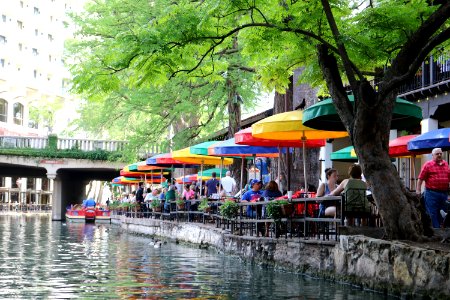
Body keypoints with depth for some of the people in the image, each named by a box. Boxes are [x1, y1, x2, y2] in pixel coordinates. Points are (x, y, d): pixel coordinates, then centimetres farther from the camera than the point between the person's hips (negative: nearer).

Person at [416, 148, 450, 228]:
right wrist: (418, 191, -10)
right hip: (432, 193, -5)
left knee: (442, 215, 12)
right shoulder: (428, 164, -1)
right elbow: (421, 178, -5)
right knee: (433, 214, -3)